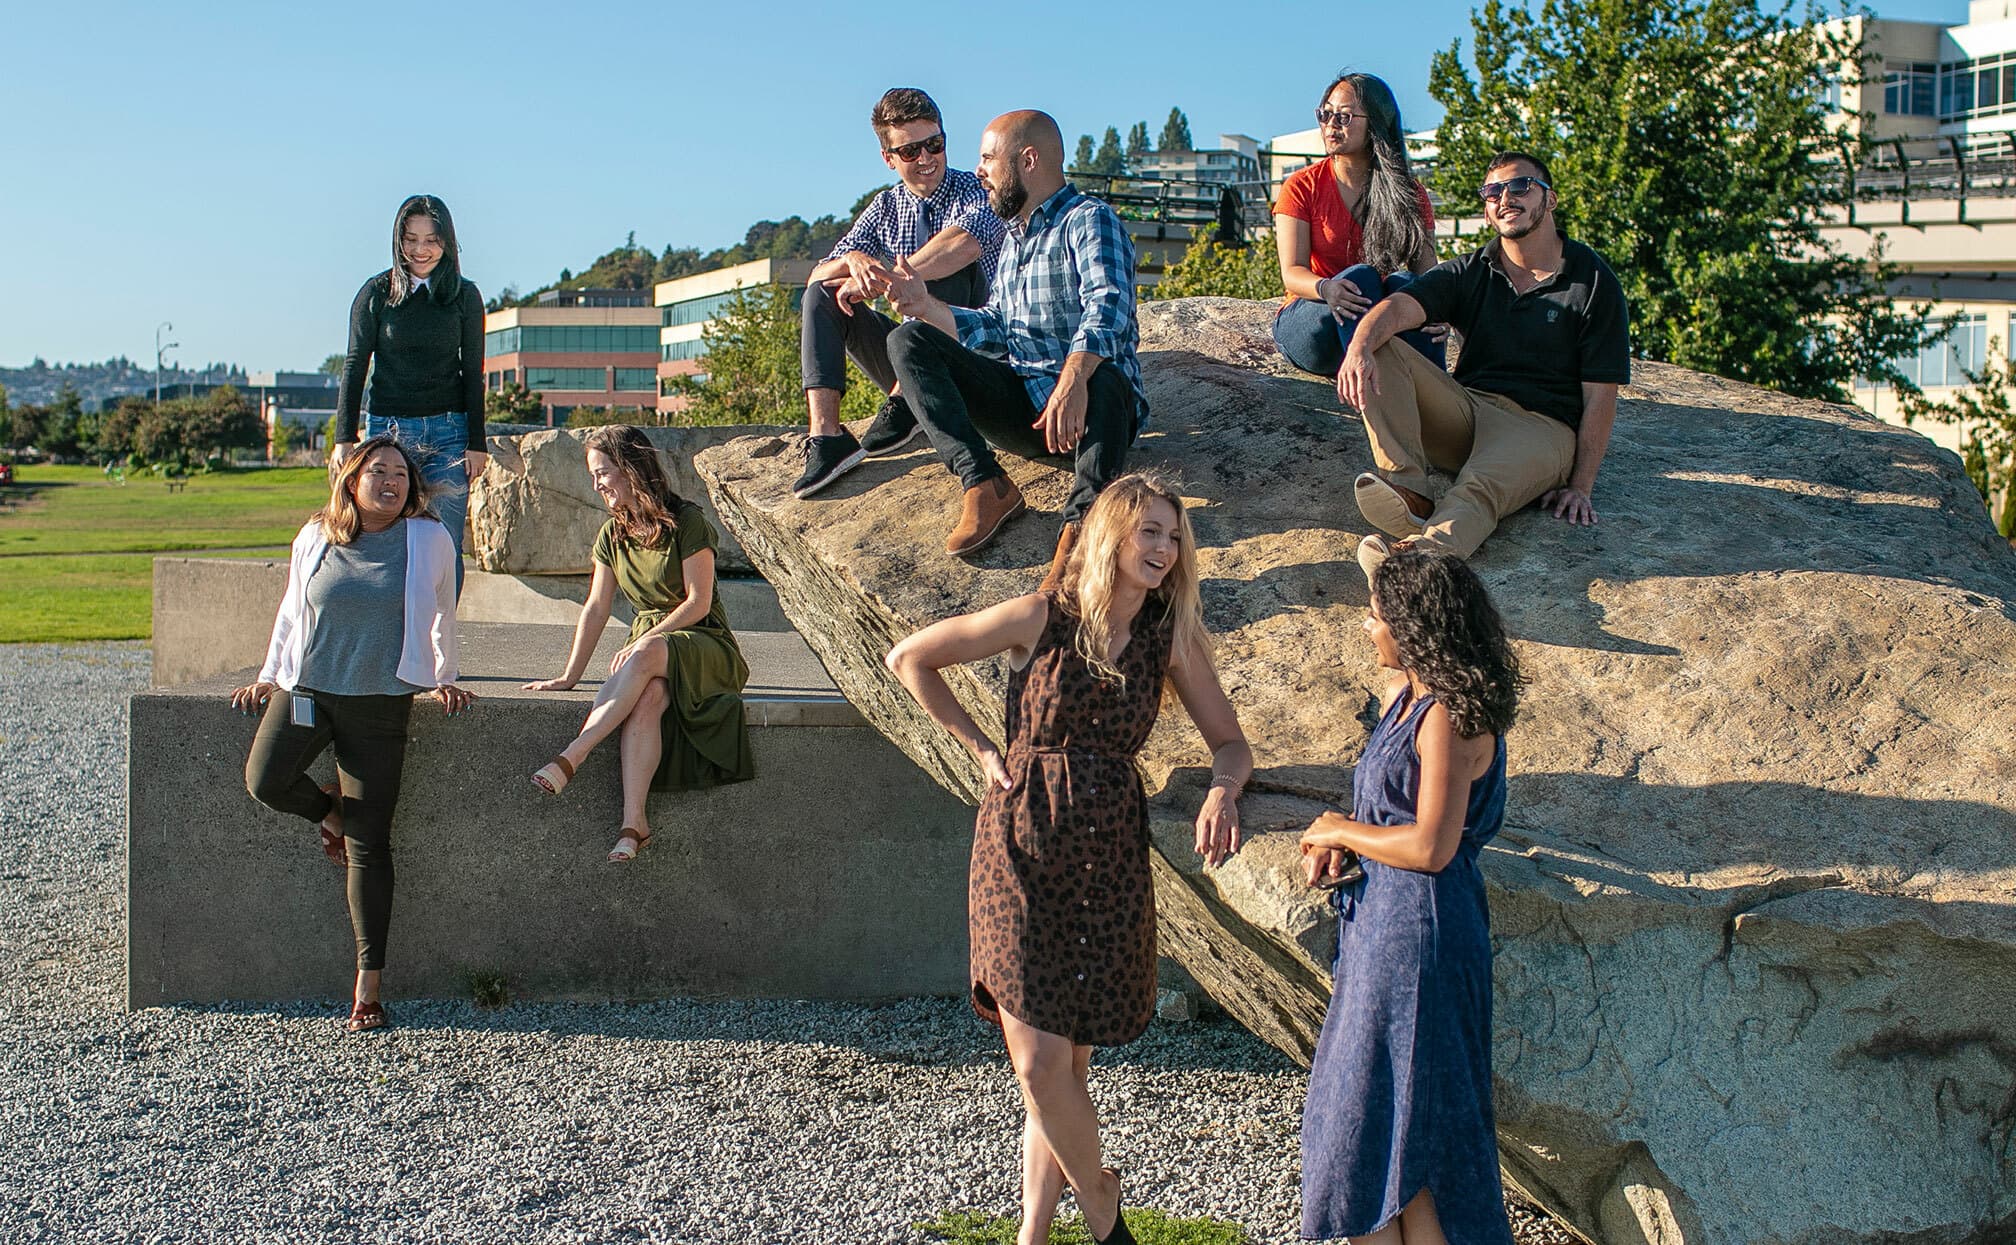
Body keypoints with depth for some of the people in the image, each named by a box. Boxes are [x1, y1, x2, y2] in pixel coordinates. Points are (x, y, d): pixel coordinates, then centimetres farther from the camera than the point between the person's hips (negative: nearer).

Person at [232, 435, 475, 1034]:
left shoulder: (430, 541, 0)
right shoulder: (315, 538, 5)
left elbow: (441, 617, 14)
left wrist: (444, 680, 18)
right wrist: (270, 676, 19)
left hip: (380, 702, -2)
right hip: (305, 689, 3)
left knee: (369, 846, -4)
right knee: (266, 782, -20)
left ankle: (368, 986, 0)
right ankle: (331, 811, 18)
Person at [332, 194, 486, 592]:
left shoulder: (464, 296, 5)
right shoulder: (376, 293, 3)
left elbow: (473, 373, 7)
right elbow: (354, 366, 5)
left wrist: (477, 443, 1)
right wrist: (344, 439, -2)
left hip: (448, 430, 0)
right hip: (387, 428, 0)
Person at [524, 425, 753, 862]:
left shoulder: (686, 522, -8)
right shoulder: (612, 535, 11)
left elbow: (698, 603, -12)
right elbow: (596, 608, 10)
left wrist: (643, 642, -21)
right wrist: (570, 676, 4)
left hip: (705, 645, -4)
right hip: (647, 643, 4)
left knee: (648, 656, -38)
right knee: (646, 698, -33)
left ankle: (569, 759, -44)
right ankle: (634, 820, -42)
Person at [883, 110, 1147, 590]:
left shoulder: (1089, 220, -4)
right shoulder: (1014, 236, 23)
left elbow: (1108, 307, -24)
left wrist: (1073, 381, -41)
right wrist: (926, 307, 12)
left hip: (1084, 402, -7)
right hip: (1018, 404, 7)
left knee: (1106, 377, -41)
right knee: (907, 340, -9)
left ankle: (1081, 526, -55)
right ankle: (985, 485, -24)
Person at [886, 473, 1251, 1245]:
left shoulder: (1171, 638, 0)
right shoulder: (1042, 619, -9)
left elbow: (1230, 742, 7)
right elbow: (909, 660, 1)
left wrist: (1222, 792, -16)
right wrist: (982, 749, 2)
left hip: (1109, 861, 3)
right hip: (1023, 856, -2)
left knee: (1062, 1065, 7)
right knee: (1040, 1065, -5)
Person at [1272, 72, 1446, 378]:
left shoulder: (1411, 194, 7)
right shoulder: (1302, 187, 2)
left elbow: (1427, 272, -4)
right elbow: (1292, 273, -8)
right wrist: (1326, 288, -33)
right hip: (1309, 322, -2)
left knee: (1404, 283, -30)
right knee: (1359, 275, -31)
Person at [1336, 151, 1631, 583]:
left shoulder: (1593, 281, 3)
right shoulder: (1470, 273, 13)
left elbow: (1599, 397, -2)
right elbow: (1398, 307, -7)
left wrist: (1581, 486, -13)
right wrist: (1360, 346, -32)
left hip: (1541, 425, -5)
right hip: (1466, 409, 5)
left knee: (1481, 487, -38)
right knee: (1380, 352, -17)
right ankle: (1408, 490, -34)